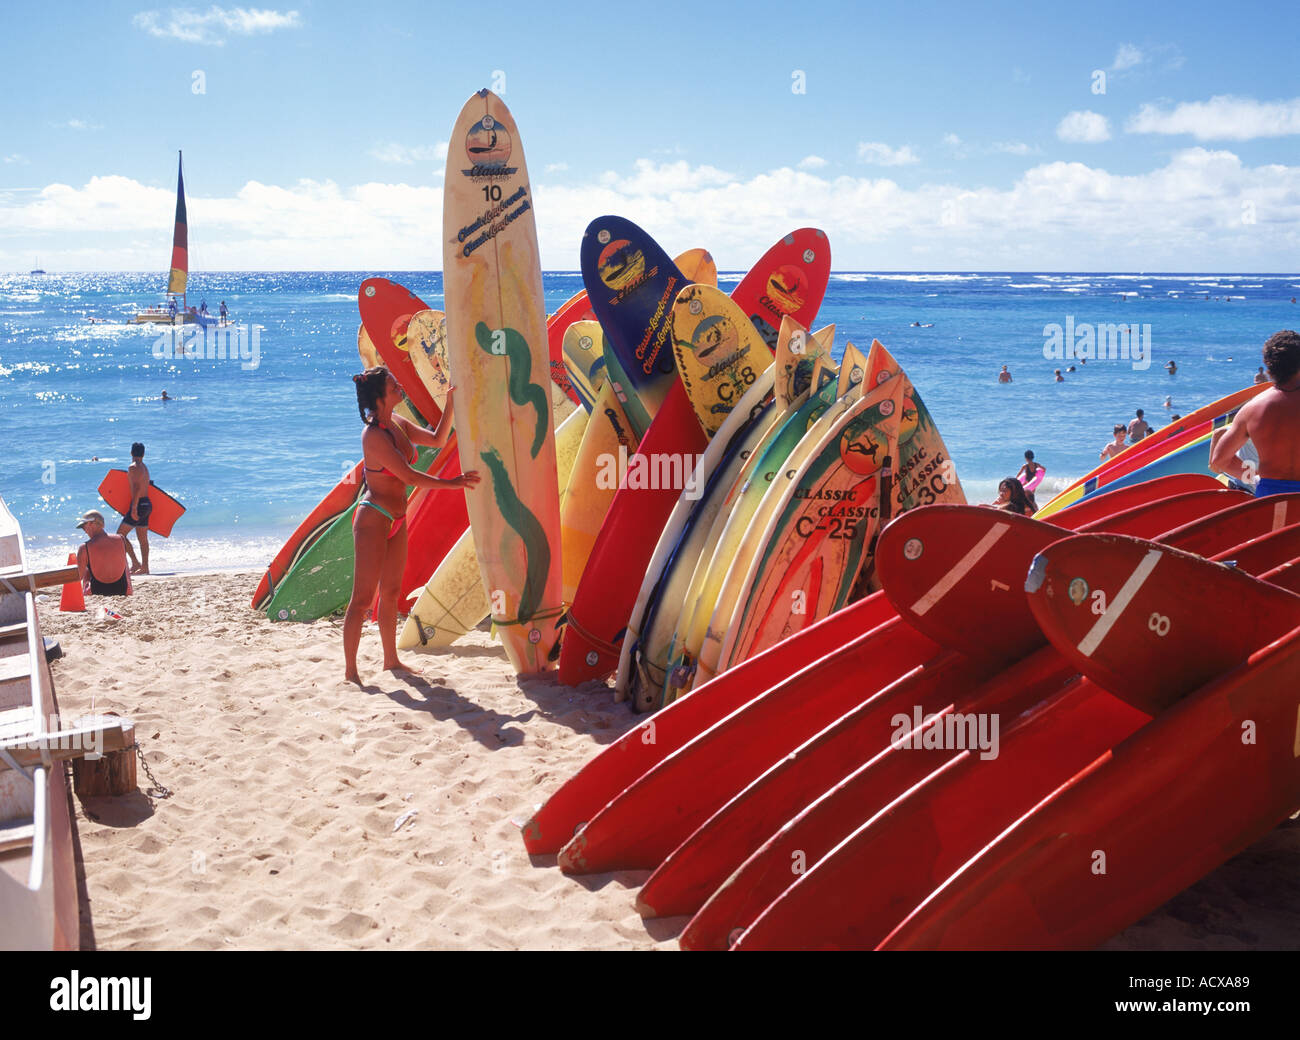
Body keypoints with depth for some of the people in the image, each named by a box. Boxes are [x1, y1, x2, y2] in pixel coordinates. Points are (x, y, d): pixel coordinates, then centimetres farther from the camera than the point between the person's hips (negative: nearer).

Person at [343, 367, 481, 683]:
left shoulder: (398, 424, 6)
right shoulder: (374, 435, -20)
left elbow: (437, 440, 15)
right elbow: (409, 476, -22)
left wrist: (450, 403, 4)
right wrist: (452, 483, -18)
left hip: (397, 520, 9)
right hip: (373, 518, -9)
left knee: (391, 592, 17)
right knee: (363, 597, -6)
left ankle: (391, 660, 29)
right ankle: (349, 670, -1)